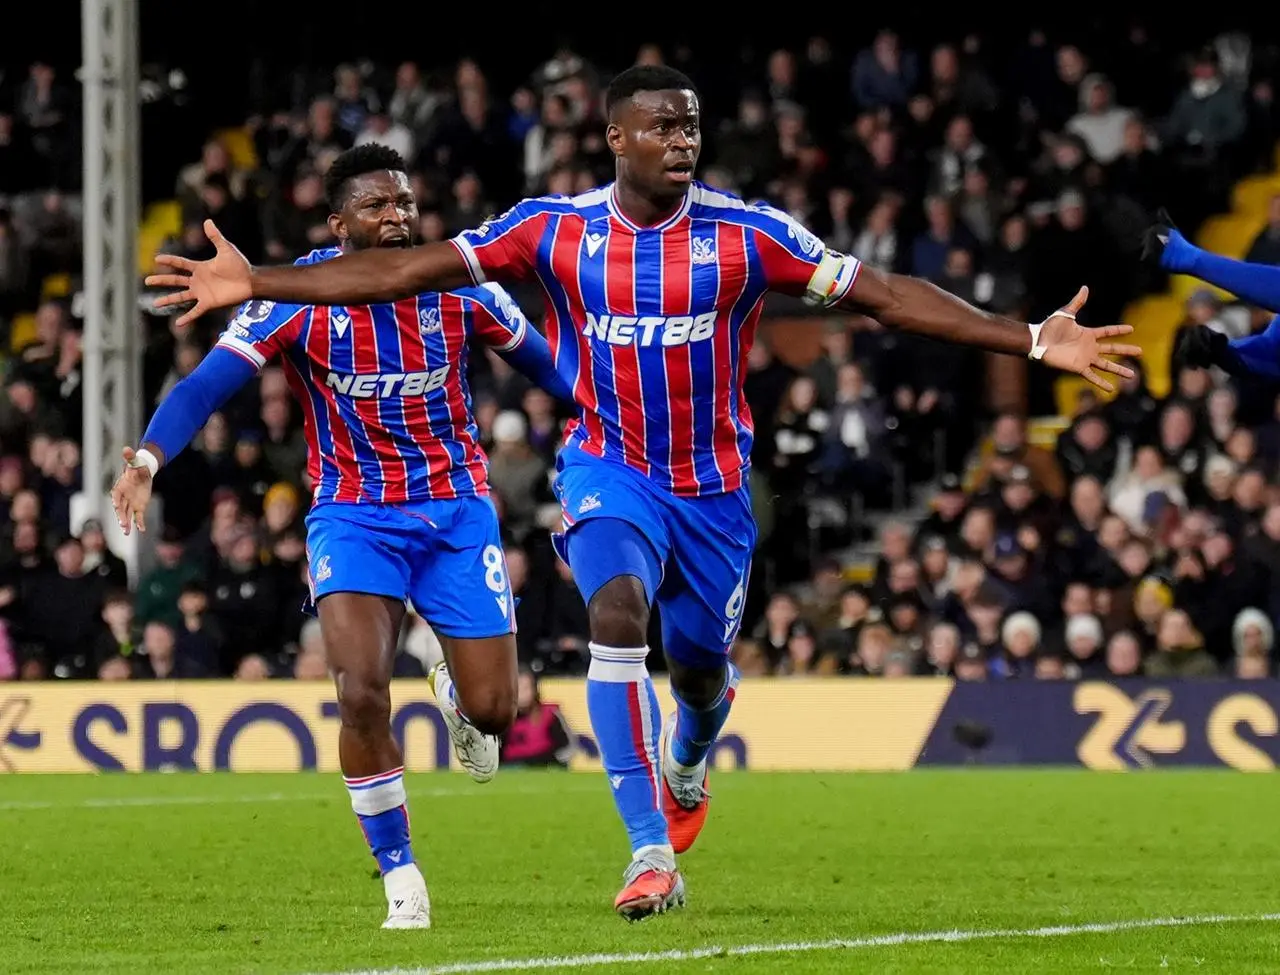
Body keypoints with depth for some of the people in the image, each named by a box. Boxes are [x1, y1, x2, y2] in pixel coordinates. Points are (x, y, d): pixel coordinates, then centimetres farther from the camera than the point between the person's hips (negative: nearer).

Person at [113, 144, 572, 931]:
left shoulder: (457, 286, -7)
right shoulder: (300, 296, -14)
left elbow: (540, 360, 10)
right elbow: (209, 383, -23)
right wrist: (147, 459, -39)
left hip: (457, 510, 2)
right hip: (353, 512, -2)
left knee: (493, 711, -2)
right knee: (363, 694, -20)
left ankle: (457, 694, 39)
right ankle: (400, 877, -2)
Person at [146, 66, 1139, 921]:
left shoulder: (746, 232, -11)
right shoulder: (553, 228, -9)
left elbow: (881, 293, -12)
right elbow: (410, 268, -9)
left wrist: (1031, 340, -18)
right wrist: (256, 283, -14)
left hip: (714, 485, 1)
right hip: (611, 470, -1)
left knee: (699, 665, 12)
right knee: (616, 616, -26)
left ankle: (684, 765, 52)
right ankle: (653, 851, -26)